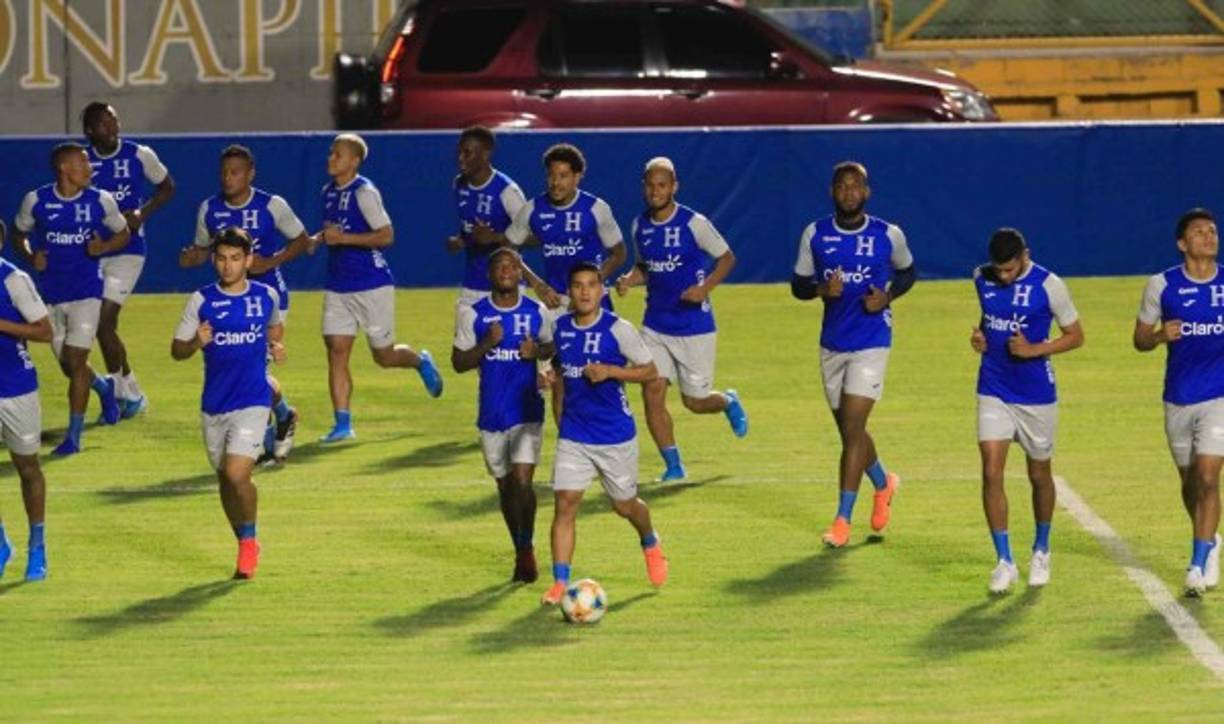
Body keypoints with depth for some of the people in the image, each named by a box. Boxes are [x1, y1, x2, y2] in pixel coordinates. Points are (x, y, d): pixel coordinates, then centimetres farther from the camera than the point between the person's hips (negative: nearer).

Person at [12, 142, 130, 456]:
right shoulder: (36, 201, -4)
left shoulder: (101, 201, -4)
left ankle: (74, 436, -3)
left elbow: (123, 233, 10)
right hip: (51, 293, 2)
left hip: (86, 291, -2)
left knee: (75, 360, -11)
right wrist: (31, 256, -10)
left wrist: (104, 247, -11)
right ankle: (104, 388, 45)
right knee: (67, 364, 11)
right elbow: (19, 235, 10)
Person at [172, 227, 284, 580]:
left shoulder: (267, 296, 1)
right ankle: (245, 544, 33)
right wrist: (197, 343, -22)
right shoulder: (201, 301, -2)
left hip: (252, 401, -2)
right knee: (224, 479, 12)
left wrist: (275, 345, 2)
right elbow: (176, 349, 0)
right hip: (214, 404, 2)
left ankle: (249, 542, 3)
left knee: (237, 474, -19)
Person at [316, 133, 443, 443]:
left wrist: (343, 238, -23)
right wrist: (321, 238, 3)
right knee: (336, 350, -6)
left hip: (373, 285, -6)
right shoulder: (329, 192, 10)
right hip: (338, 286, 6)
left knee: (384, 356, 4)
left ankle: (420, 361, 37)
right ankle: (342, 423, -5)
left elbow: (386, 235, -18)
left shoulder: (364, 192, -14)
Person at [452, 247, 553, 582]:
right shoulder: (473, 314, -3)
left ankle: (527, 548, 0)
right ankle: (521, 552, 27)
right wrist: (487, 344, -18)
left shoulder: (537, 312, -1)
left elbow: (552, 347, 14)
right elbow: (459, 362, -1)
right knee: (505, 486, 11)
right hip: (491, 414, 1)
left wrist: (537, 350, -9)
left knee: (522, 481, -16)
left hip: (527, 413, -1)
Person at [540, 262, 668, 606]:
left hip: (616, 434, -3)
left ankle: (651, 544, 47)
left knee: (624, 505, 13)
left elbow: (650, 371, -8)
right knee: (565, 503, -11)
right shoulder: (560, 328, 1)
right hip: (573, 434, 3)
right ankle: (560, 582, -10)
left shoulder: (618, 329, -12)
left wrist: (609, 371, -22)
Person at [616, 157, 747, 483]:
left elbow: (727, 258, -3)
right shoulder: (640, 225, 3)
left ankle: (729, 403, 40)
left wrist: (704, 287, -18)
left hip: (694, 324, -4)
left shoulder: (693, 223, -12)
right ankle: (673, 465, 2)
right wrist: (629, 279, -4)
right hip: (655, 325, 4)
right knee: (652, 392, -10)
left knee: (695, 401, 4)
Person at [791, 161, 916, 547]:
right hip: (832, 343, 4)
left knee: (852, 428, -13)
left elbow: (907, 272, 14)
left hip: (871, 344, -4)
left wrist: (887, 295, -7)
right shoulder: (815, 235, 1)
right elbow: (798, 284, 7)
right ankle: (883, 484, 42)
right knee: (849, 429, 13)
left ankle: (842, 520, -11)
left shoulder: (888, 236, -3)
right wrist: (821, 289, -15)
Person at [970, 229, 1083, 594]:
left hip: (1036, 395, -2)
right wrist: (979, 337, -1)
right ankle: (1004, 562, -5)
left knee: (1039, 476, 11)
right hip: (993, 392, 3)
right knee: (991, 472, -11)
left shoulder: (1048, 285, -13)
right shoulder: (982, 279, 0)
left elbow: (1075, 336, -5)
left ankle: (1041, 550, 34)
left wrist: (1034, 349, -20)